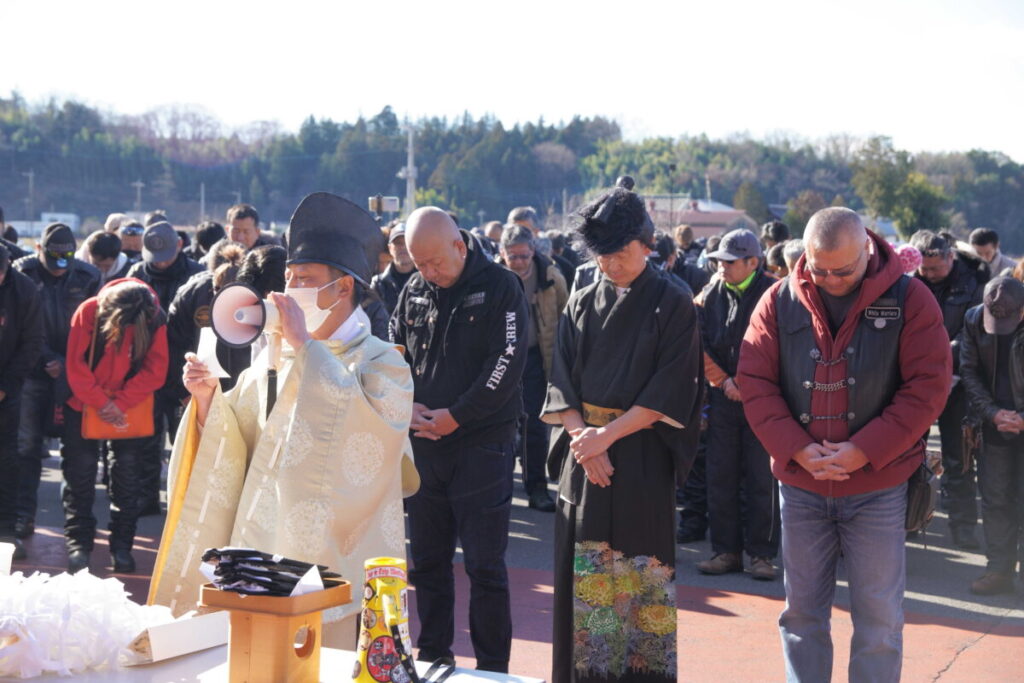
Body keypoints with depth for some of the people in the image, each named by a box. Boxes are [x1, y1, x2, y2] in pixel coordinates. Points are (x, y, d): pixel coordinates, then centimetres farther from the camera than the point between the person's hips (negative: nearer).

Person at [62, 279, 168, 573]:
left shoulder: (155, 320, -16)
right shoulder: (89, 311, -18)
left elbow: (155, 370, -13)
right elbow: (76, 366, -14)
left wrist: (121, 403, -20)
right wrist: (101, 402, -19)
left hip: (130, 410, 1)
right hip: (85, 404, 0)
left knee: (127, 476, 5)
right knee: (80, 473, 5)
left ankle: (122, 546, 14)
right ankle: (78, 542, 15)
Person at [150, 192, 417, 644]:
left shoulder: (381, 363, -5)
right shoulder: (273, 357, 12)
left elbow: (365, 430, -25)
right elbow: (236, 441, 10)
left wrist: (305, 347, -23)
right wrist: (208, 398, -9)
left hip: (329, 559, -5)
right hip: (260, 548, 5)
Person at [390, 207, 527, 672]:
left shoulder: (500, 287, -6)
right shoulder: (414, 291, 9)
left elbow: (507, 363, -13)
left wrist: (455, 416, -15)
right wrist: (408, 407, -6)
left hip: (482, 445, -5)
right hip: (424, 444, 5)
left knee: (485, 565, -2)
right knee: (427, 559, 13)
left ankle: (493, 667, 8)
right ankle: (432, 653, 26)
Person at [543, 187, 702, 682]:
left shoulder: (672, 303, -1)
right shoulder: (581, 305, 11)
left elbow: (669, 391, -8)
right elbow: (561, 382, 7)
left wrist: (607, 435, -14)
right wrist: (581, 436, -10)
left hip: (643, 457, -3)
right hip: (584, 451, 4)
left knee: (643, 570, -1)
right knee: (585, 573, 5)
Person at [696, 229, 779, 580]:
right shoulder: (710, 295, 6)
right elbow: (699, 344, 7)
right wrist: (723, 380, -4)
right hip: (723, 399, 4)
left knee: (762, 481, 0)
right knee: (720, 478, 7)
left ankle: (762, 554, 10)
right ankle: (726, 551, 17)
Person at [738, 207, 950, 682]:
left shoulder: (909, 299, -6)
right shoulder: (780, 301, 0)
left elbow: (928, 387, -9)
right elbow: (755, 383, 0)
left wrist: (864, 451, -16)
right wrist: (798, 450, -12)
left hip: (878, 486, -2)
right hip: (800, 484, 2)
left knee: (878, 617, 4)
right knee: (802, 610, 12)